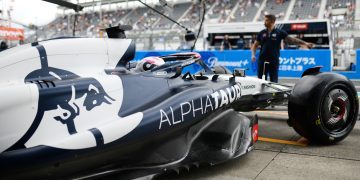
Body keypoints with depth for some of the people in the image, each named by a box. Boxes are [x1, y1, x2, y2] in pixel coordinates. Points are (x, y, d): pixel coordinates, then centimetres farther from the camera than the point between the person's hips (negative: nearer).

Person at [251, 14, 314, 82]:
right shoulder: (262, 33, 7)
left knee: (274, 81, 3)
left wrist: (305, 43, -7)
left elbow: (291, 39, 0)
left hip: (274, 61, -2)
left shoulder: (279, 32, 1)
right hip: (262, 61, 2)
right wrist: (253, 55, -3)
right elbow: (255, 45, 13)